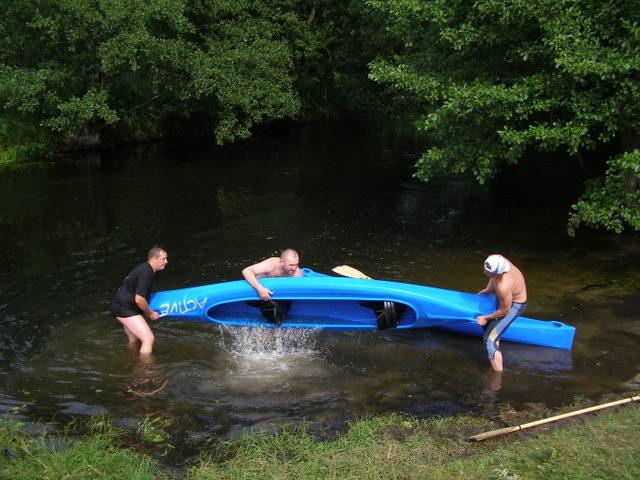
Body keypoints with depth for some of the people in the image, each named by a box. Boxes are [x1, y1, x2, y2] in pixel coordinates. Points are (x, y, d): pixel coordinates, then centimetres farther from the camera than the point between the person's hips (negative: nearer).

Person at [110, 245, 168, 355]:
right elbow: (139, 299, -26)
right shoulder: (146, 273, -22)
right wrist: (150, 313, -10)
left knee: (134, 340, 22)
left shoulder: (144, 268, 9)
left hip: (122, 305, 11)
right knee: (148, 338, -14)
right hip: (125, 309, -11)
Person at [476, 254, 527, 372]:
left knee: (490, 340, -11)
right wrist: (488, 289, 0)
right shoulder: (496, 260, -23)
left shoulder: (503, 287, -43)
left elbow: (504, 310, -23)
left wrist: (486, 318, -11)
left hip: (514, 306, -9)